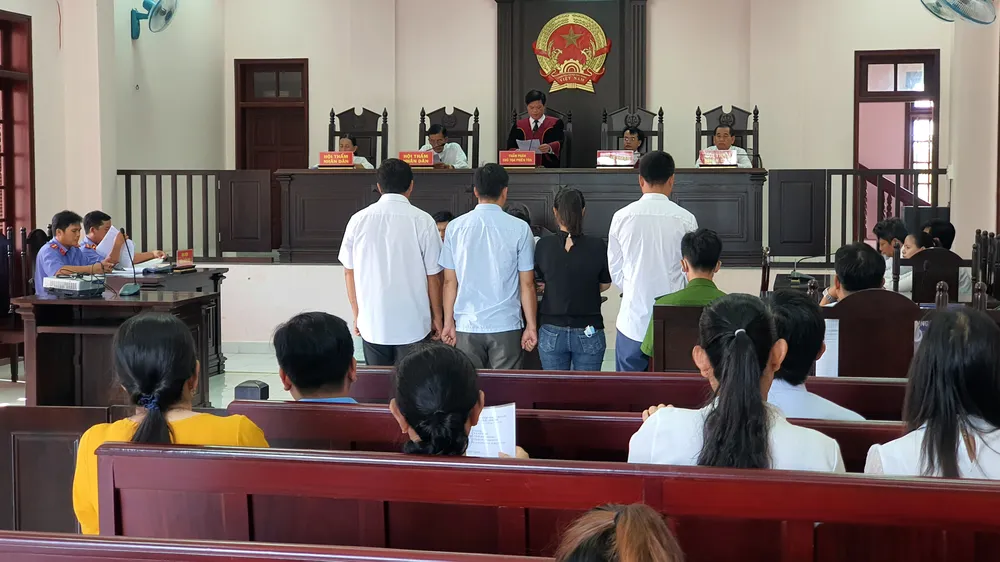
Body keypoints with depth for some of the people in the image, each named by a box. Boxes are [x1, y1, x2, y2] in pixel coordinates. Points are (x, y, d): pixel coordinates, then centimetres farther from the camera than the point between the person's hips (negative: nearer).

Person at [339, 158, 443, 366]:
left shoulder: (358, 220, -1)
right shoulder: (422, 221, -8)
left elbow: (349, 272, 6)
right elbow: (433, 277, -4)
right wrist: (437, 317, 8)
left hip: (372, 324, 2)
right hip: (413, 325, -2)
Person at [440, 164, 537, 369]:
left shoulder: (455, 227, 1)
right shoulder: (519, 229, -5)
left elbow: (449, 282, 3)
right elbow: (527, 284, -3)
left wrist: (448, 323, 10)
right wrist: (531, 326, 5)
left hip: (467, 327, 2)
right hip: (505, 326, -2)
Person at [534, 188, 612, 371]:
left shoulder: (543, 246, -7)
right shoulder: (598, 247, -8)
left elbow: (539, 282, 7)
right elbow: (605, 285, 6)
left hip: (552, 333, 1)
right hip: (588, 334, -1)